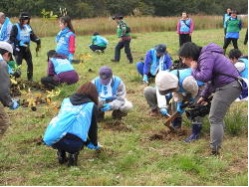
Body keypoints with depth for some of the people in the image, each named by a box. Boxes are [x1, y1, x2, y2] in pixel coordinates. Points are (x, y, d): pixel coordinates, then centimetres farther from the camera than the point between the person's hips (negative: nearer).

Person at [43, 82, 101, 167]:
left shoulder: (66, 100, 29)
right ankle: (73, 154, 3)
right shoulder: (91, 106, 17)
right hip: (73, 143, -3)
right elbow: (93, 128, 24)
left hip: (52, 139, 3)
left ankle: (61, 154, 19)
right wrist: (95, 145, 45)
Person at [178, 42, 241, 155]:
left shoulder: (206, 57, -15)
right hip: (230, 85, 11)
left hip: (228, 87, -11)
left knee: (214, 119, -7)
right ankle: (217, 145, 31)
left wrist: (194, 70, -9)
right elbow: (210, 80, 23)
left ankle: (214, 151, -5)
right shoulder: (204, 56, 18)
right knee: (218, 118, 21)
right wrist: (204, 96, 17)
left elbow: (204, 77, -27)